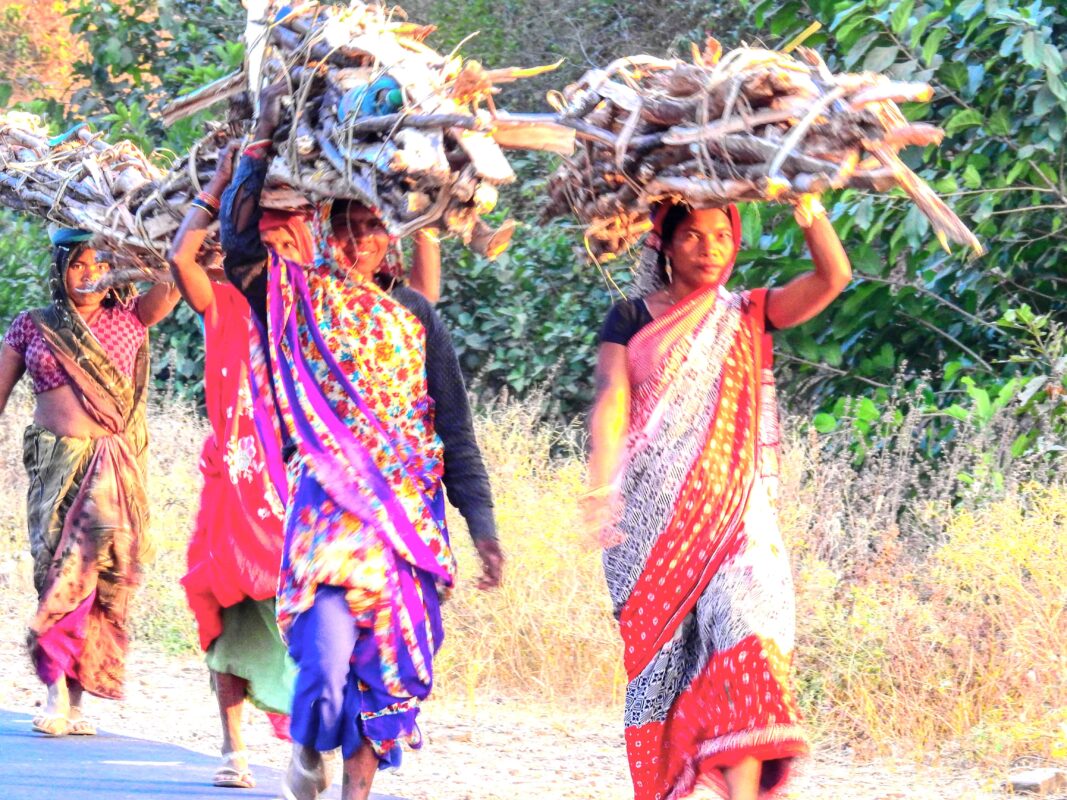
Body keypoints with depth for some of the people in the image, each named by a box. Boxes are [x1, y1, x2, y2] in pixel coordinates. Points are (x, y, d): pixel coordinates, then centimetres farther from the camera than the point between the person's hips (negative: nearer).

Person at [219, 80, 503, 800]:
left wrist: (481, 522, 6)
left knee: (388, 658, 1)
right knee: (328, 647, -17)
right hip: (329, 504, -3)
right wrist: (263, 144, -14)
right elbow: (240, 241, -14)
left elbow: (453, 427, 12)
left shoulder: (413, 315, 12)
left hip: (411, 514, 4)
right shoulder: (298, 300, 4)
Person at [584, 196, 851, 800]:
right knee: (664, 651, -1)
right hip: (655, 518, 0)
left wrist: (808, 207, -13)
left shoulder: (746, 318, 13)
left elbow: (834, 276, 1)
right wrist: (601, 486, -17)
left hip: (733, 513, 0)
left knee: (743, 636, -17)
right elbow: (612, 402, -3)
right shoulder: (633, 319, 10)